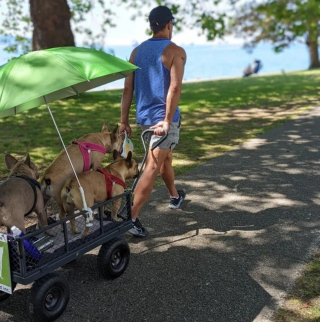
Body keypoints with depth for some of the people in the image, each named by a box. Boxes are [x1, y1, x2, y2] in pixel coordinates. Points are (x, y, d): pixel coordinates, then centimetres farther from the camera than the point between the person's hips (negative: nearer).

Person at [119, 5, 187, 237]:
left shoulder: (137, 51, 9)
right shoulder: (176, 51, -7)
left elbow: (128, 89, 5)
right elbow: (175, 88, -21)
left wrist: (124, 121, 6)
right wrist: (167, 121, -22)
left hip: (143, 116, 7)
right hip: (163, 117, -7)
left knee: (165, 157, 26)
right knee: (152, 168, -5)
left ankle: (175, 196, 46)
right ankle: (132, 218, -9)